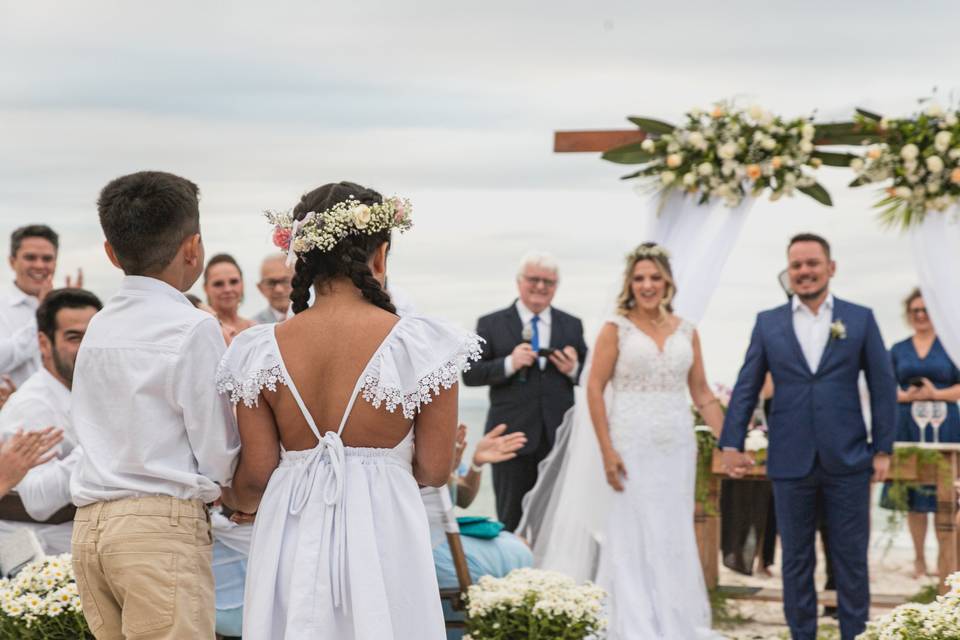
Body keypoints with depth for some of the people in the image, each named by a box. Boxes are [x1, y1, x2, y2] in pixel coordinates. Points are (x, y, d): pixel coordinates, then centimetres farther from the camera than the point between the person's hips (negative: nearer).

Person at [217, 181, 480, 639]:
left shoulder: (261, 351, -1)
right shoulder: (418, 344, -8)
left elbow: (256, 474, 4)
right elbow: (434, 470, -2)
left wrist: (240, 504, 27)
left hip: (290, 537, 3)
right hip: (381, 535, -2)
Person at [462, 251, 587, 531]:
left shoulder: (572, 326, 12)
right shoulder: (491, 324, 4)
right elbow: (471, 374, -2)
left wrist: (573, 370, -8)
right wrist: (509, 364, -16)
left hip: (559, 435, 2)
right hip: (513, 436, -2)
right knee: (512, 519, 3)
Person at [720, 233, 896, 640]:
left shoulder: (860, 319, 3)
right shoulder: (768, 323, 5)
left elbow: (883, 387, 3)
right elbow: (746, 388, 6)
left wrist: (883, 449, -1)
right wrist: (732, 443, -2)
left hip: (847, 461, -1)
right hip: (791, 463, 1)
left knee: (851, 560, 5)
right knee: (796, 561, 8)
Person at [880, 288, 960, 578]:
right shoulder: (898, 350, 12)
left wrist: (935, 394, -14)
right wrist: (905, 396, -10)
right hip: (908, 428, 2)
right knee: (913, 497, 1)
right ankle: (919, 560, 10)